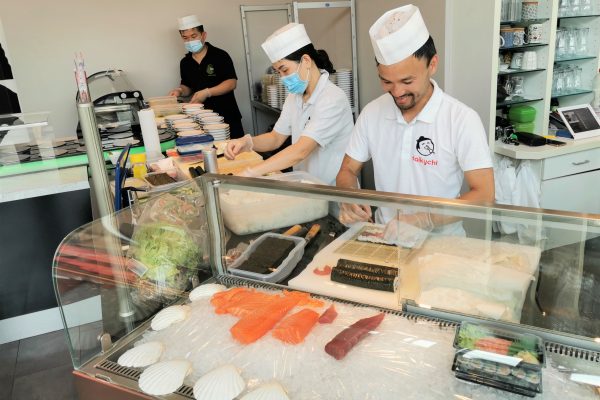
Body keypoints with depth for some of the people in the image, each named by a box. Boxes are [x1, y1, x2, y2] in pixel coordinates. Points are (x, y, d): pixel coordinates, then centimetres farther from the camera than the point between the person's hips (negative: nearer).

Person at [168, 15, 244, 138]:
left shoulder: (220, 56, -7)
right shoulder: (185, 63, 11)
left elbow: (231, 83, -13)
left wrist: (207, 93, -22)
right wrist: (180, 90, -1)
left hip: (227, 117, -4)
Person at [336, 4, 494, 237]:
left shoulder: (462, 120, -12)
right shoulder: (371, 113, -1)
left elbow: (483, 195, -13)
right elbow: (348, 171, 6)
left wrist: (423, 219, -27)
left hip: (440, 239, -1)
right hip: (384, 235, 2)